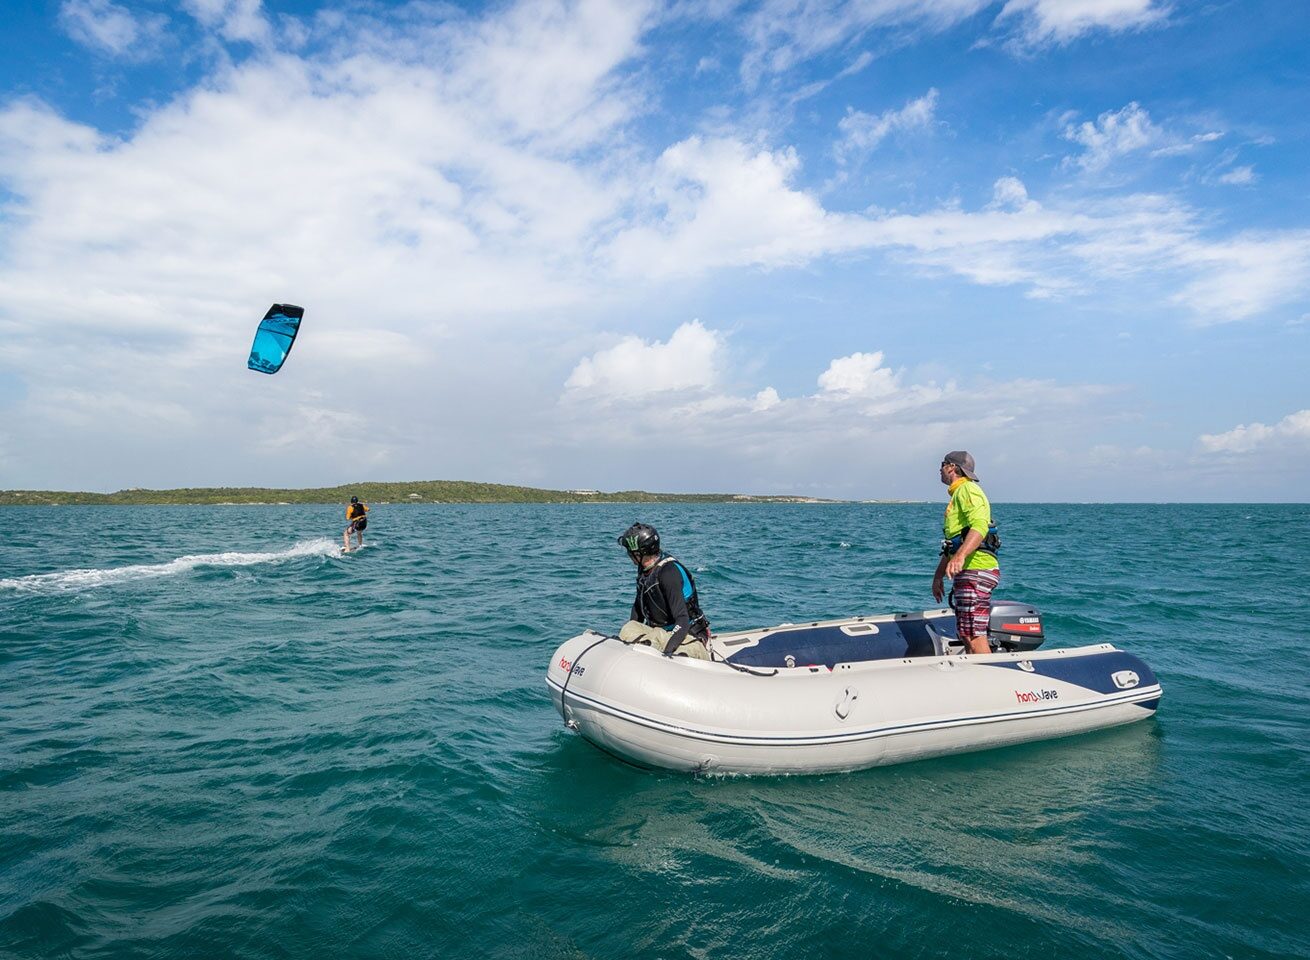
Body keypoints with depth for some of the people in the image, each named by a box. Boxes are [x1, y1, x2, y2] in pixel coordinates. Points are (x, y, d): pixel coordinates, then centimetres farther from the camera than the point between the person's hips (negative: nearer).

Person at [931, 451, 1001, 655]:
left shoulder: (967, 489, -8)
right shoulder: (957, 494, 25)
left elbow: (980, 526, -26)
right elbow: (951, 543, 30)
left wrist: (960, 556, -40)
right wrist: (938, 576, 30)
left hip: (976, 570, -11)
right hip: (966, 572, 11)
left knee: (973, 634, -15)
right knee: (966, 634, 12)